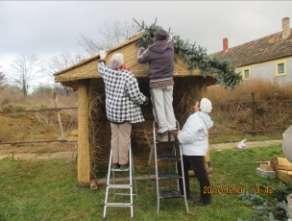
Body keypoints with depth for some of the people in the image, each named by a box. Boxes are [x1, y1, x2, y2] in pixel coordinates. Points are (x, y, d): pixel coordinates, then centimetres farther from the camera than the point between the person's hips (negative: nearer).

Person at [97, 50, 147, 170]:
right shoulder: (128, 76, -18)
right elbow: (136, 96, -18)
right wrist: (144, 99, 2)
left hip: (111, 111, 6)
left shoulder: (107, 72, -1)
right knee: (124, 137, 2)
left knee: (115, 136, 13)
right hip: (125, 112, -6)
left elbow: (101, 68, 24)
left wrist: (102, 59, 43)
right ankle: (123, 163, 11)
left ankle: (115, 162, 20)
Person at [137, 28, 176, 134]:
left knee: (158, 105, 2)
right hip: (168, 81, 3)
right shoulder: (170, 47, 0)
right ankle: (172, 125, 12)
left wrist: (141, 51, 22)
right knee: (168, 103, 12)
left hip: (155, 82, -3)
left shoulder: (151, 50, -9)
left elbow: (141, 60, 5)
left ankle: (163, 126, 1)